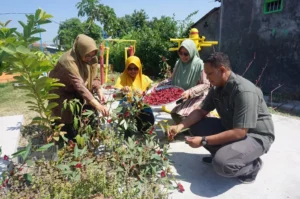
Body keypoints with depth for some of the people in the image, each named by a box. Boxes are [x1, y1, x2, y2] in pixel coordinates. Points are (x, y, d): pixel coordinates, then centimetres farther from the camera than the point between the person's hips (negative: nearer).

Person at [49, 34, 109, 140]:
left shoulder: (91, 58, -14)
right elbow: (79, 85, -46)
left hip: (76, 93, 6)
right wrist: (97, 105, -55)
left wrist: (99, 90, -28)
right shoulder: (68, 61, -36)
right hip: (62, 93, -5)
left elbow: (92, 78, -7)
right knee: (66, 123, -3)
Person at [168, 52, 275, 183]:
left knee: (221, 163, -32)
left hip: (256, 135, -7)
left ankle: (252, 165, 0)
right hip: (231, 128, 8)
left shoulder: (244, 92, -30)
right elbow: (201, 111, 3)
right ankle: (221, 153, 9)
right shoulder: (217, 88, -4)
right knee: (196, 125, -4)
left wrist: (203, 141, -30)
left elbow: (239, 133, -32)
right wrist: (180, 126, -13)